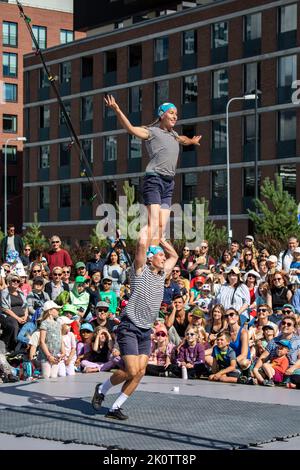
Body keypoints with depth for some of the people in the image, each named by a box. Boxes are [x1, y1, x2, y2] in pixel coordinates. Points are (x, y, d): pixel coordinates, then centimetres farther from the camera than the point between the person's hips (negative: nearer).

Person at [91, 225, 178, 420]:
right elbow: (142, 244, -20)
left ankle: (115, 408, 4)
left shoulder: (162, 274, 14)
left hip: (146, 331, 7)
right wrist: (149, 226, -5)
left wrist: (159, 237, 20)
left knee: (140, 373, -4)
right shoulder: (140, 270, -5)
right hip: (130, 328, -7)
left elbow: (174, 255, 28)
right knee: (132, 371, -14)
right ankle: (102, 389, 12)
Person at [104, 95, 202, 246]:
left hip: (169, 182, 7)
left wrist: (192, 141, 68)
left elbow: (183, 139, 49)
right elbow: (131, 128, -14)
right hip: (154, 179, -7)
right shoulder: (152, 131, 1)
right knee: (153, 223, -17)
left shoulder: (173, 135, 24)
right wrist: (117, 110, -26)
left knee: (162, 226, -2)